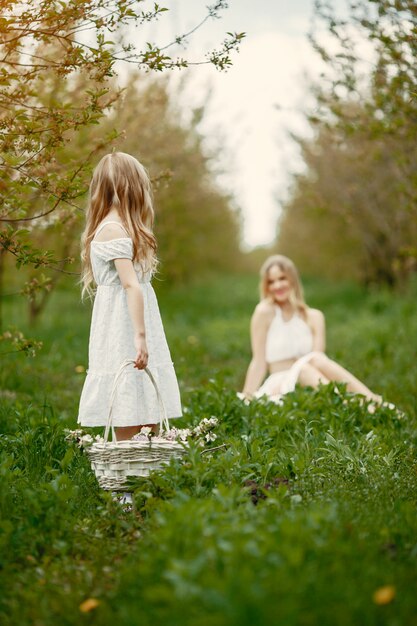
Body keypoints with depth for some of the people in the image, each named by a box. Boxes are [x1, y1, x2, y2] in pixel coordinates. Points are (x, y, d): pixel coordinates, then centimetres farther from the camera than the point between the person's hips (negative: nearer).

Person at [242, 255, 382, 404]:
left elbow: (317, 360, -5)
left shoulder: (314, 317, 10)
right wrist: (246, 397, -14)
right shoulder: (265, 312, 1)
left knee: (317, 359, -28)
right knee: (303, 368, -33)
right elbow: (259, 362, -3)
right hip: (278, 388, -2)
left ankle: (369, 399, -44)